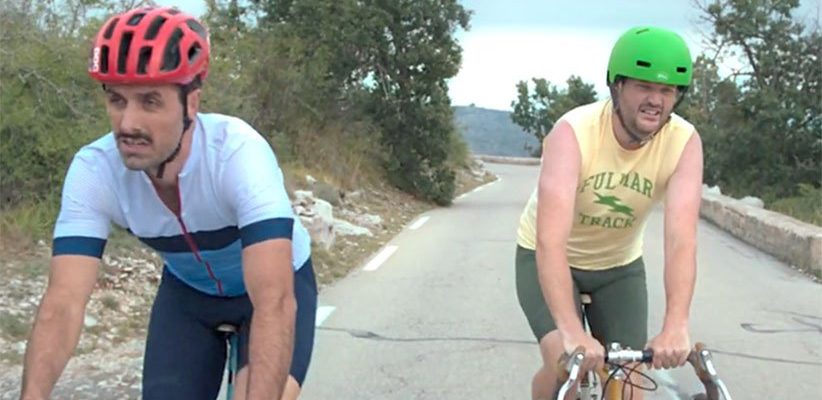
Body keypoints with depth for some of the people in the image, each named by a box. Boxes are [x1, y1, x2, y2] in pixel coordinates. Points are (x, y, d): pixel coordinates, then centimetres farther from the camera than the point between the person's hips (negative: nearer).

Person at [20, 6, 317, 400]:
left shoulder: (239, 152, -37)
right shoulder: (93, 170, -26)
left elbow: (275, 301, -45)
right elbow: (63, 301, -33)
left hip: (276, 284, -3)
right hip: (188, 291, 4)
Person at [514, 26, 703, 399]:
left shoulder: (684, 142, -23)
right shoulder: (573, 132, -32)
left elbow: (681, 238, -35)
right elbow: (551, 240, -43)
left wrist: (676, 326, -50)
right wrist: (571, 332, -54)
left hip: (618, 267, 3)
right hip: (548, 259, -3)